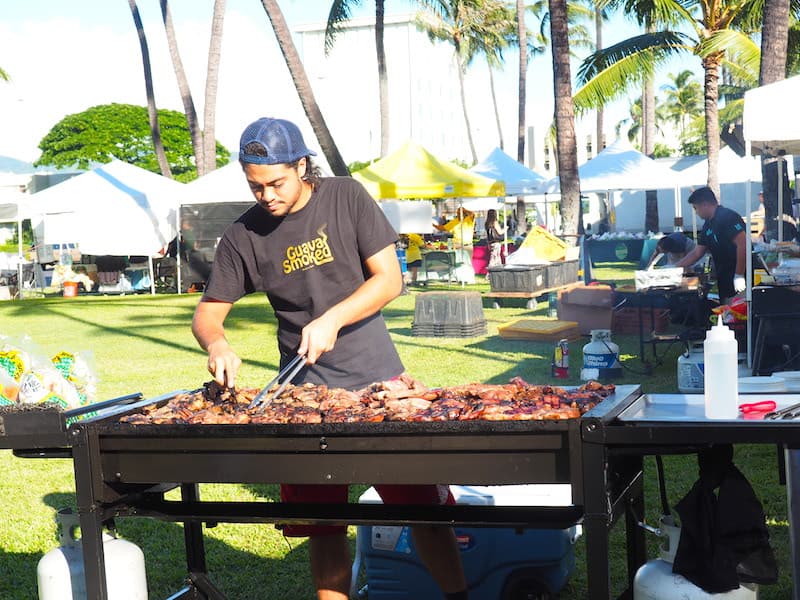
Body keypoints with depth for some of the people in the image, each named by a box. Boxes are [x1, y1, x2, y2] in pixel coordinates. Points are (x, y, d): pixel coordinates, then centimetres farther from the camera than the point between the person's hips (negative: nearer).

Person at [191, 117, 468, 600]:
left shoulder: (346, 197, -4)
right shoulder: (243, 237, -1)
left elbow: (390, 279, -7)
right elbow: (208, 312, 4)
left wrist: (331, 321, -20)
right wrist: (217, 344, -20)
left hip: (378, 379, -1)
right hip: (306, 392, 1)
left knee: (423, 504, 2)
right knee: (323, 524, 5)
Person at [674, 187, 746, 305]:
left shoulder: (727, 217, -12)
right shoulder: (708, 226, 17)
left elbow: (742, 244, -21)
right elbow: (697, 253, 23)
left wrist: (739, 276, -22)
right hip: (724, 281, 9)